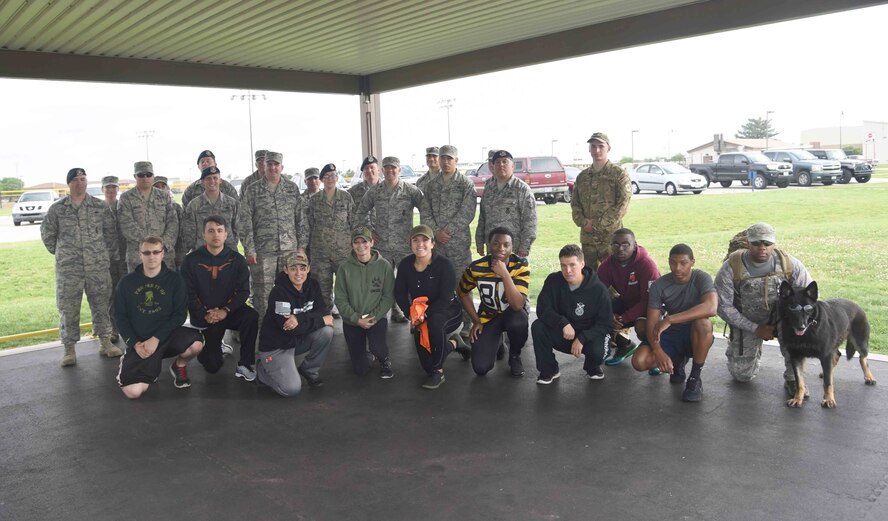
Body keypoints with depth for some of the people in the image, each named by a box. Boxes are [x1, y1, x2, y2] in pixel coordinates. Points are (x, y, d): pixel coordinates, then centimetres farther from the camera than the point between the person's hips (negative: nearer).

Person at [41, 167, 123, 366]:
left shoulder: (100, 206, 5)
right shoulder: (57, 208, 3)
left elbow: (110, 232, 10)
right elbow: (47, 234, 14)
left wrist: (110, 256, 10)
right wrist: (61, 253, 15)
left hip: (98, 267, 1)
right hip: (68, 269, -1)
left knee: (101, 304, 7)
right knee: (68, 308, 2)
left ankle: (105, 342, 19)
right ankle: (69, 348, 11)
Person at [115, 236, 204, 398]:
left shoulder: (174, 279, -2)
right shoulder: (127, 282, 3)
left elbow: (180, 314, -6)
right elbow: (121, 317, 5)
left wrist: (157, 339, -15)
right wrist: (135, 344, -9)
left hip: (167, 335, 0)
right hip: (139, 342, 0)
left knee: (196, 343, -33)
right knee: (133, 392, -19)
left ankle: (179, 365, 4)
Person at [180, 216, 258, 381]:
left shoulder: (237, 260, -5)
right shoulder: (192, 260, -5)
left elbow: (243, 291, -9)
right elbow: (188, 293, -7)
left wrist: (226, 310, -23)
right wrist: (205, 314, -20)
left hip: (230, 310, 0)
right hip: (203, 316, 0)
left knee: (251, 316, -35)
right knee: (212, 366, 0)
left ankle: (245, 365, -20)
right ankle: (215, 347, 38)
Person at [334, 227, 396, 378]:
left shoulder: (384, 266, -8)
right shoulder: (345, 268, -7)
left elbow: (388, 296, -7)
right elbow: (340, 299, -6)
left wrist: (374, 316, -18)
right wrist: (357, 319, -17)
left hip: (376, 318, -1)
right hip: (351, 321, 1)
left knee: (378, 347, -31)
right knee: (360, 369, 5)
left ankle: (384, 360, 6)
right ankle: (368, 356, 42)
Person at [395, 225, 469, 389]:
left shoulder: (444, 264, -20)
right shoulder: (405, 264, -8)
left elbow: (446, 298, -23)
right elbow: (400, 294, -3)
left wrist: (425, 314, -32)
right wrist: (412, 314, -18)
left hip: (448, 311, -5)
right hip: (420, 315, 5)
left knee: (434, 321, -41)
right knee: (426, 363, 0)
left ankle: (438, 371, -25)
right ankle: (453, 343, 30)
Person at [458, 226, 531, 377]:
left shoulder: (520, 266, -24)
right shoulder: (476, 268, -19)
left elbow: (518, 305, -36)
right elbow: (462, 293, 2)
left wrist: (505, 274, -43)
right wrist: (476, 321, -2)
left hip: (512, 313, -1)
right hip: (488, 316, 1)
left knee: (518, 323, -40)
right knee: (480, 368, -15)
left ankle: (515, 356, -4)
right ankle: (496, 341, 20)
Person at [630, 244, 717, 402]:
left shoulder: (701, 278, -17)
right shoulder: (659, 285, -10)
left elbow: (711, 308, -38)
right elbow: (652, 323, -12)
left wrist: (669, 320, -43)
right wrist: (658, 351, -31)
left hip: (696, 336, -2)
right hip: (670, 335, 3)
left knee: (703, 323, -38)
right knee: (639, 361, -23)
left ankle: (695, 378, -17)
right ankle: (678, 361, 11)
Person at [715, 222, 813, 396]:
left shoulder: (789, 264, -18)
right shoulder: (731, 268, -22)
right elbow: (723, 306, -16)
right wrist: (755, 329, -17)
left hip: (780, 316, 0)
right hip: (745, 323, 0)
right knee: (742, 375, 2)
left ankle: (793, 379, -12)